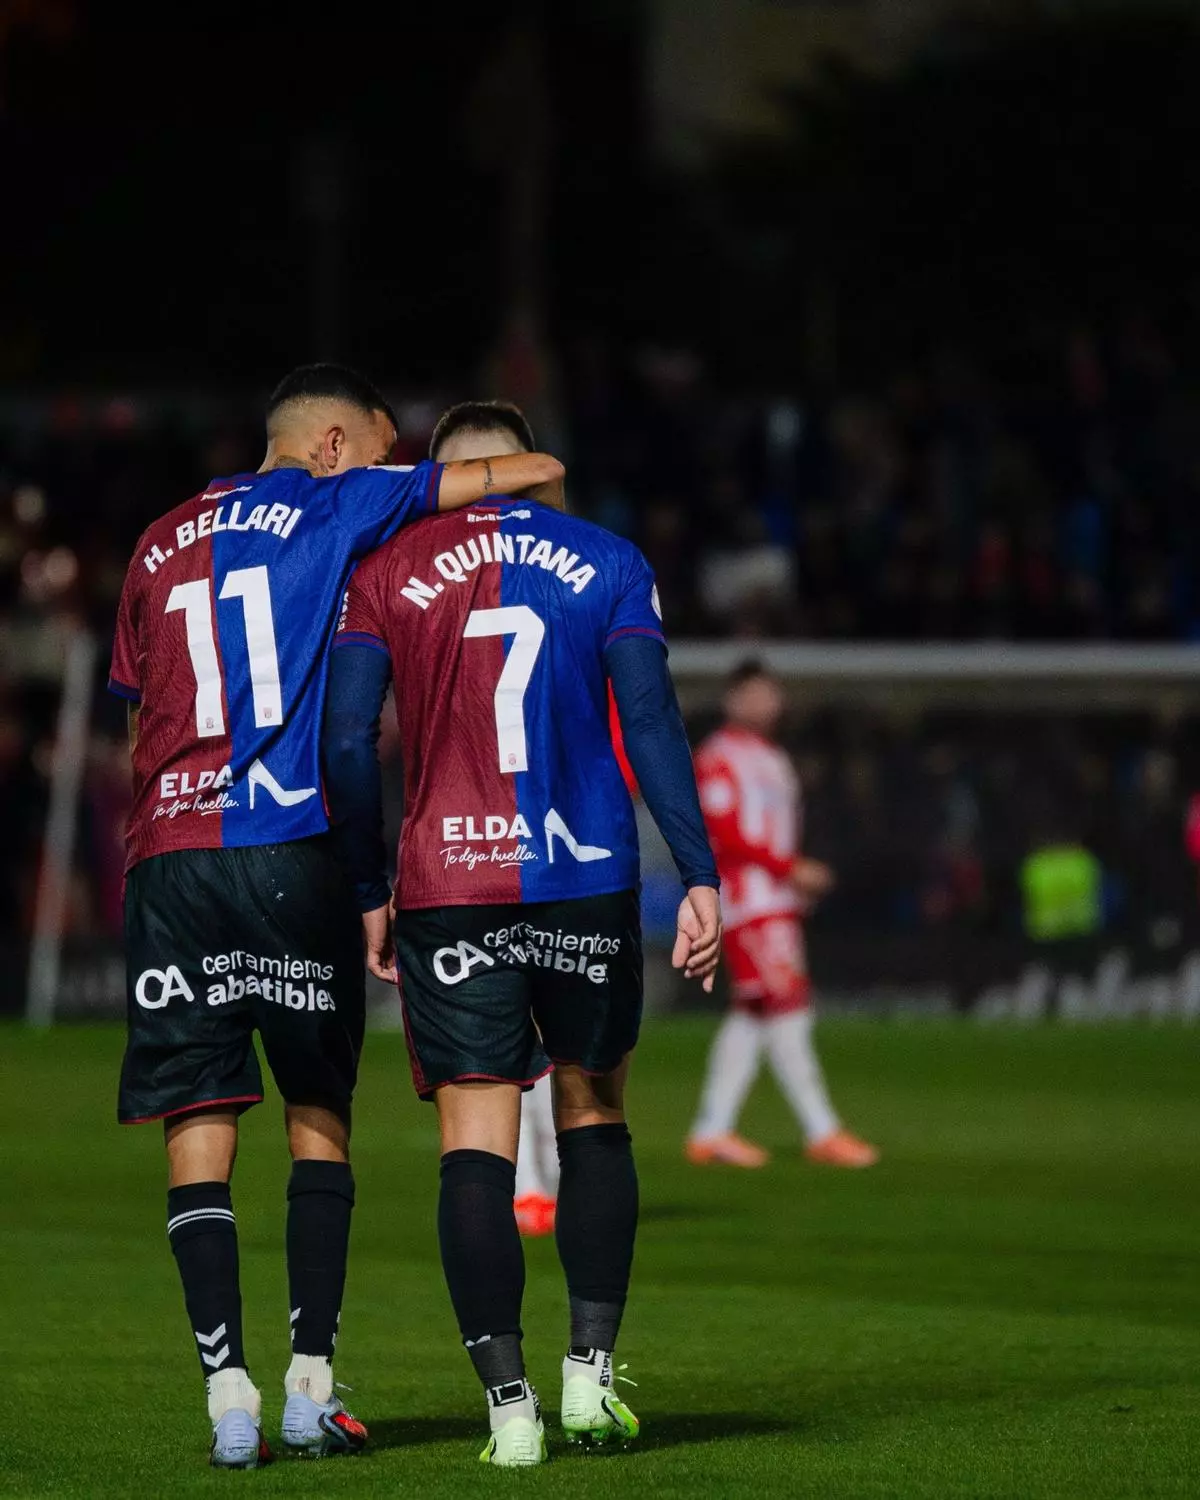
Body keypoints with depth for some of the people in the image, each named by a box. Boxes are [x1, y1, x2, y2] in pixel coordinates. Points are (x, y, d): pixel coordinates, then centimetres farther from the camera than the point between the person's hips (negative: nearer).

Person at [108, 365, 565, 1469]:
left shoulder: (161, 546, 20)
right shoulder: (334, 505, 5)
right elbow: (535, 471, 4)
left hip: (166, 854, 3)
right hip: (294, 850, -3)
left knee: (198, 1132, 1)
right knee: (319, 1118, 9)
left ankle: (229, 1390, -7)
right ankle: (312, 1384, 5)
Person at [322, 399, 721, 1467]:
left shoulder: (385, 572, 4)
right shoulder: (606, 564, 6)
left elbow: (348, 738, -1)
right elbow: (652, 723, -2)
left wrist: (370, 893, 7)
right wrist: (699, 879, -4)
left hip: (449, 891, -1)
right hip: (587, 884, 1)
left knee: (477, 1144, 0)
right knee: (594, 1115, 16)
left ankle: (509, 1402, -7)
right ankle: (590, 1372, 10)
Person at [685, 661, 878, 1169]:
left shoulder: (773, 759, 22)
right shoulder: (719, 756, -7)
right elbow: (724, 834, -15)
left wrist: (805, 874, 8)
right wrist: (790, 870, -16)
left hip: (779, 899, 10)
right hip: (745, 897, -10)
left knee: (751, 1015, 9)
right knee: (787, 1007, -12)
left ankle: (711, 1132, 13)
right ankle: (822, 1132, -15)